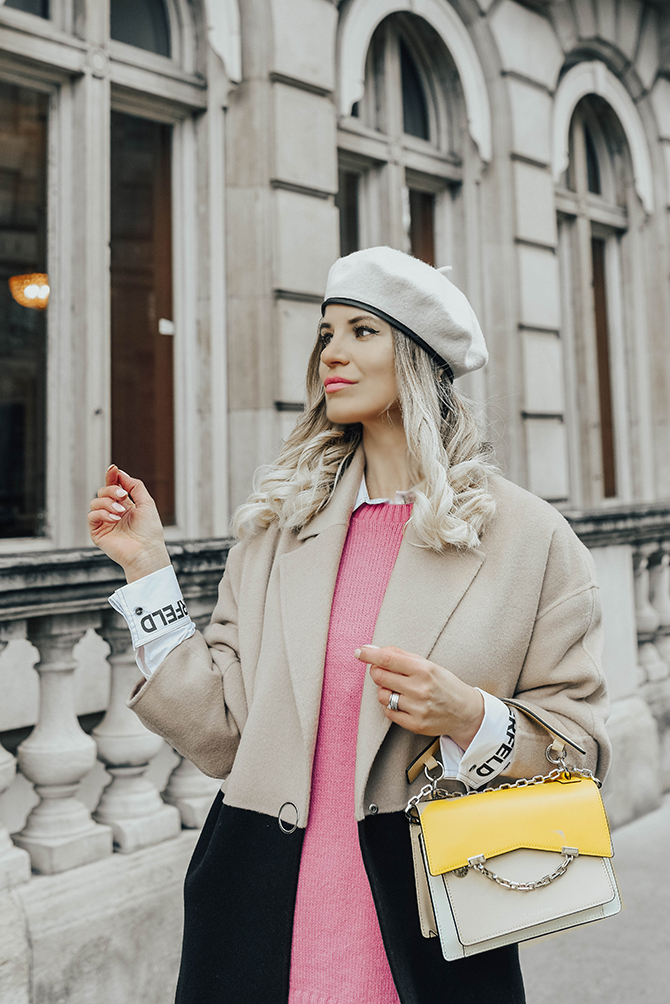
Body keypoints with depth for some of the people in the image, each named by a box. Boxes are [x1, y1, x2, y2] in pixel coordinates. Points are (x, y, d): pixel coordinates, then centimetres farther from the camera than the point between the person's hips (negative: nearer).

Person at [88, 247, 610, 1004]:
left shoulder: (530, 537, -4)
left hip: (430, 927, -2)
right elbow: (219, 737, 0)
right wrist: (147, 569, -1)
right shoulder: (275, 522, 2)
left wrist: (469, 717, -20)